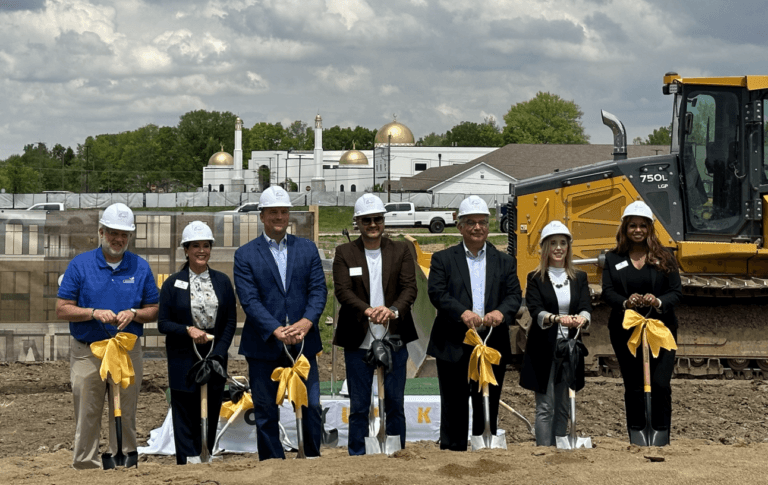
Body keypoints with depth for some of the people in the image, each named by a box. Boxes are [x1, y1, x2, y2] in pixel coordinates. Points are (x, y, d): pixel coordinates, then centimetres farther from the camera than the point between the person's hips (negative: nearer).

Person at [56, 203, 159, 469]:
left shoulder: (140, 267, 5)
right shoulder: (80, 264, -1)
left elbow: (153, 310, 9)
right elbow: (62, 309, -2)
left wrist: (133, 314, -12)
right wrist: (94, 313, -17)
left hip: (128, 352, 2)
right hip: (87, 354, -2)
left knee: (125, 417, 6)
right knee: (87, 419, 1)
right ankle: (85, 467, 7)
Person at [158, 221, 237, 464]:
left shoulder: (222, 281, 6)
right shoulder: (173, 284, 0)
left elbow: (231, 323, 6)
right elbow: (163, 323, 0)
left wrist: (217, 355, -6)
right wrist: (188, 330, -18)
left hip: (215, 359, 2)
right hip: (183, 361, -2)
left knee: (211, 418, 5)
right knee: (186, 419, -2)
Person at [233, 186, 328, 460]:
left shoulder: (307, 249, 9)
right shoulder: (245, 255, 1)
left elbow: (318, 290, 2)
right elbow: (249, 300, -8)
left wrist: (306, 322, -17)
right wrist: (277, 331, -20)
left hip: (302, 342, 2)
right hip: (263, 345, -2)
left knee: (311, 407, 1)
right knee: (266, 414, 5)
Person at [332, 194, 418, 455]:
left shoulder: (401, 251, 7)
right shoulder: (344, 253, 3)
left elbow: (410, 288, -4)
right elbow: (343, 290, -9)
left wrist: (393, 310, -25)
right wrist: (367, 310, -28)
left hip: (394, 341, 1)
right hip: (358, 342, -1)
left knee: (395, 405, 7)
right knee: (359, 407, 3)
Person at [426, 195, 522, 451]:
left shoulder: (505, 262, 13)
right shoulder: (443, 259, 6)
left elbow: (514, 294, 1)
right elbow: (437, 292, -8)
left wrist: (502, 312, -22)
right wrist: (462, 312, -26)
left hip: (493, 346, 2)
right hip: (454, 348, -2)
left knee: (488, 409, 7)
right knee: (454, 409, 2)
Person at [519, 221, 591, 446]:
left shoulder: (579, 278, 10)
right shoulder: (535, 279, 1)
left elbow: (586, 307, -3)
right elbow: (535, 311, -12)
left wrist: (581, 318, -28)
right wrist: (556, 319, -33)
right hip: (543, 351, -3)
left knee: (563, 407, 8)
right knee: (545, 407, -5)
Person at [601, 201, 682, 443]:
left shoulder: (664, 258, 4)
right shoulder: (613, 259, 6)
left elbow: (677, 291, 0)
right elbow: (607, 292, -2)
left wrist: (659, 302, -21)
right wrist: (625, 302, -23)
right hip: (625, 331, 1)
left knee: (660, 384, -11)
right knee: (633, 387, 7)